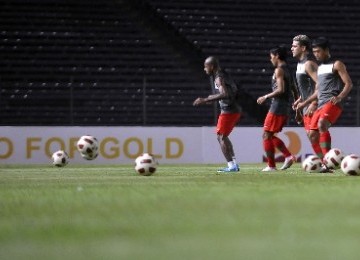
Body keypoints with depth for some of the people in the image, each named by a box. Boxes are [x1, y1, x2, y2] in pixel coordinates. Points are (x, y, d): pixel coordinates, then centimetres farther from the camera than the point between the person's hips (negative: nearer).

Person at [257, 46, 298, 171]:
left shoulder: (279, 70, -11)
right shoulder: (288, 70, 17)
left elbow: (280, 90, -21)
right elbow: (294, 91, 19)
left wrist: (266, 97, -12)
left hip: (277, 108, -9)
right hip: (286, 109, 9)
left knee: (266, 135, -2)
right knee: (270, 136, 15)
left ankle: (271, 165, -3)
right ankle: (288, 156, 4)